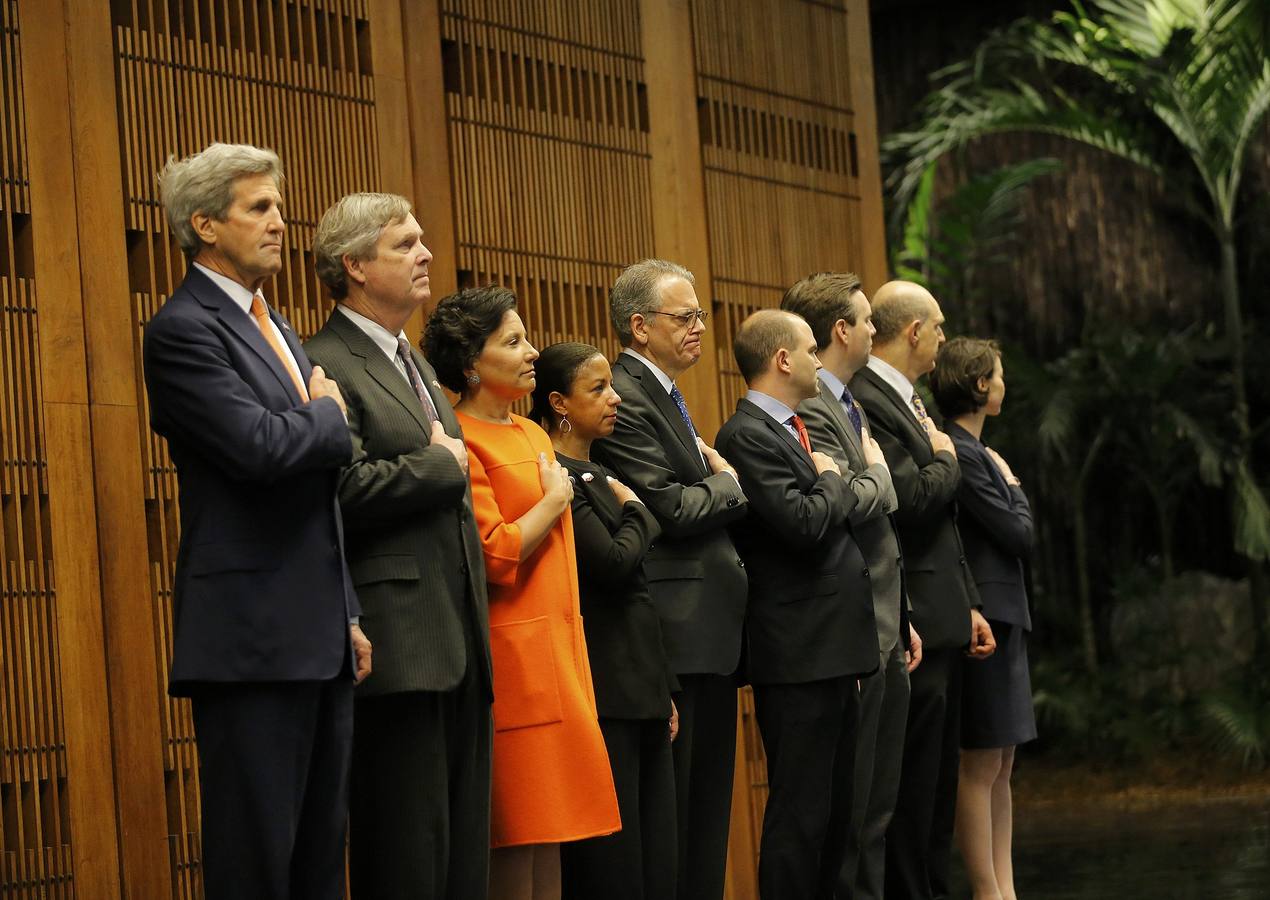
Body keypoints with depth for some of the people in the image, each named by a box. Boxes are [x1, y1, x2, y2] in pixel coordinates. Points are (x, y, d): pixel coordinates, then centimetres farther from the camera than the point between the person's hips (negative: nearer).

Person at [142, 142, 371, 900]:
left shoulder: (273, 325, 19)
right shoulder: (184, 331, -10)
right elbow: (261, 447, -24)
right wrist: (330, 415, -3)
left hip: (320, 637, 9)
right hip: (252, 638, -9)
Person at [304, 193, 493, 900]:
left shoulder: (416, 364, 21)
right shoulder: (328, 366, -9)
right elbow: (350, 490, -22)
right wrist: (442, 463, -9)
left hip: (459, 639, 9)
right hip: (399, 643, -9)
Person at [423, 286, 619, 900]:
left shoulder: (533, 435, 17)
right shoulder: (460, 441, -10)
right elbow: (496, 555, -19)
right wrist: (556, 497, -6)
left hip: (558, 645, 9)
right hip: (511, 650, -9)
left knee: (548, 828, 8)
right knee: (515, 834, -6)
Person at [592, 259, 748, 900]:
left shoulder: (665, 396, 20)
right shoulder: (626, 399, -12)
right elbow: (672, 508, -20)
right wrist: (731, 485, -3)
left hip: (712, 630, 10)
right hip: (675, 633, -10)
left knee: (708, 807, 13)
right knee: (671, 808, -6)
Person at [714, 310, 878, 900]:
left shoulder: (800, 429, 17)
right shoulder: (748, 435, -14)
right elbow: (802, 523, -24)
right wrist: (834, 481, -6)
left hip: (834, 650, 10)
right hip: (798, 652, -10)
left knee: (835, 807, 16)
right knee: (800, 811, -6)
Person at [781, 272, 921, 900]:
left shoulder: (850, 405, 18)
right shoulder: (810, 408, -14)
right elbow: (850, 502, -28)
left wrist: (903, 618, 20)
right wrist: (879, 470, -6)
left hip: (884, 634, 10)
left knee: (879, 799, 14)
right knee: (851, 799, -4)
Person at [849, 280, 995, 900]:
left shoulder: (910, 400, 18)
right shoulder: (867, 401, -15)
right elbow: (914, 500, -24)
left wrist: (969, 604, 19)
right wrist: (945, 459, -4)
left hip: (941, 622, 10)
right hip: (910, 624, -10)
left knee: (937, 785, 15)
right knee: (913, 786, -6)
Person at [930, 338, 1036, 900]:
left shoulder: (971, 450, 15)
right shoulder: (959, 453, -15)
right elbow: (1018, 535, -13)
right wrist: (1013, 486, 2)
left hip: (1002, 616, 10)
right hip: (983, 617, -10)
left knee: (1001, 767, 11)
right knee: (981, 766, -5)